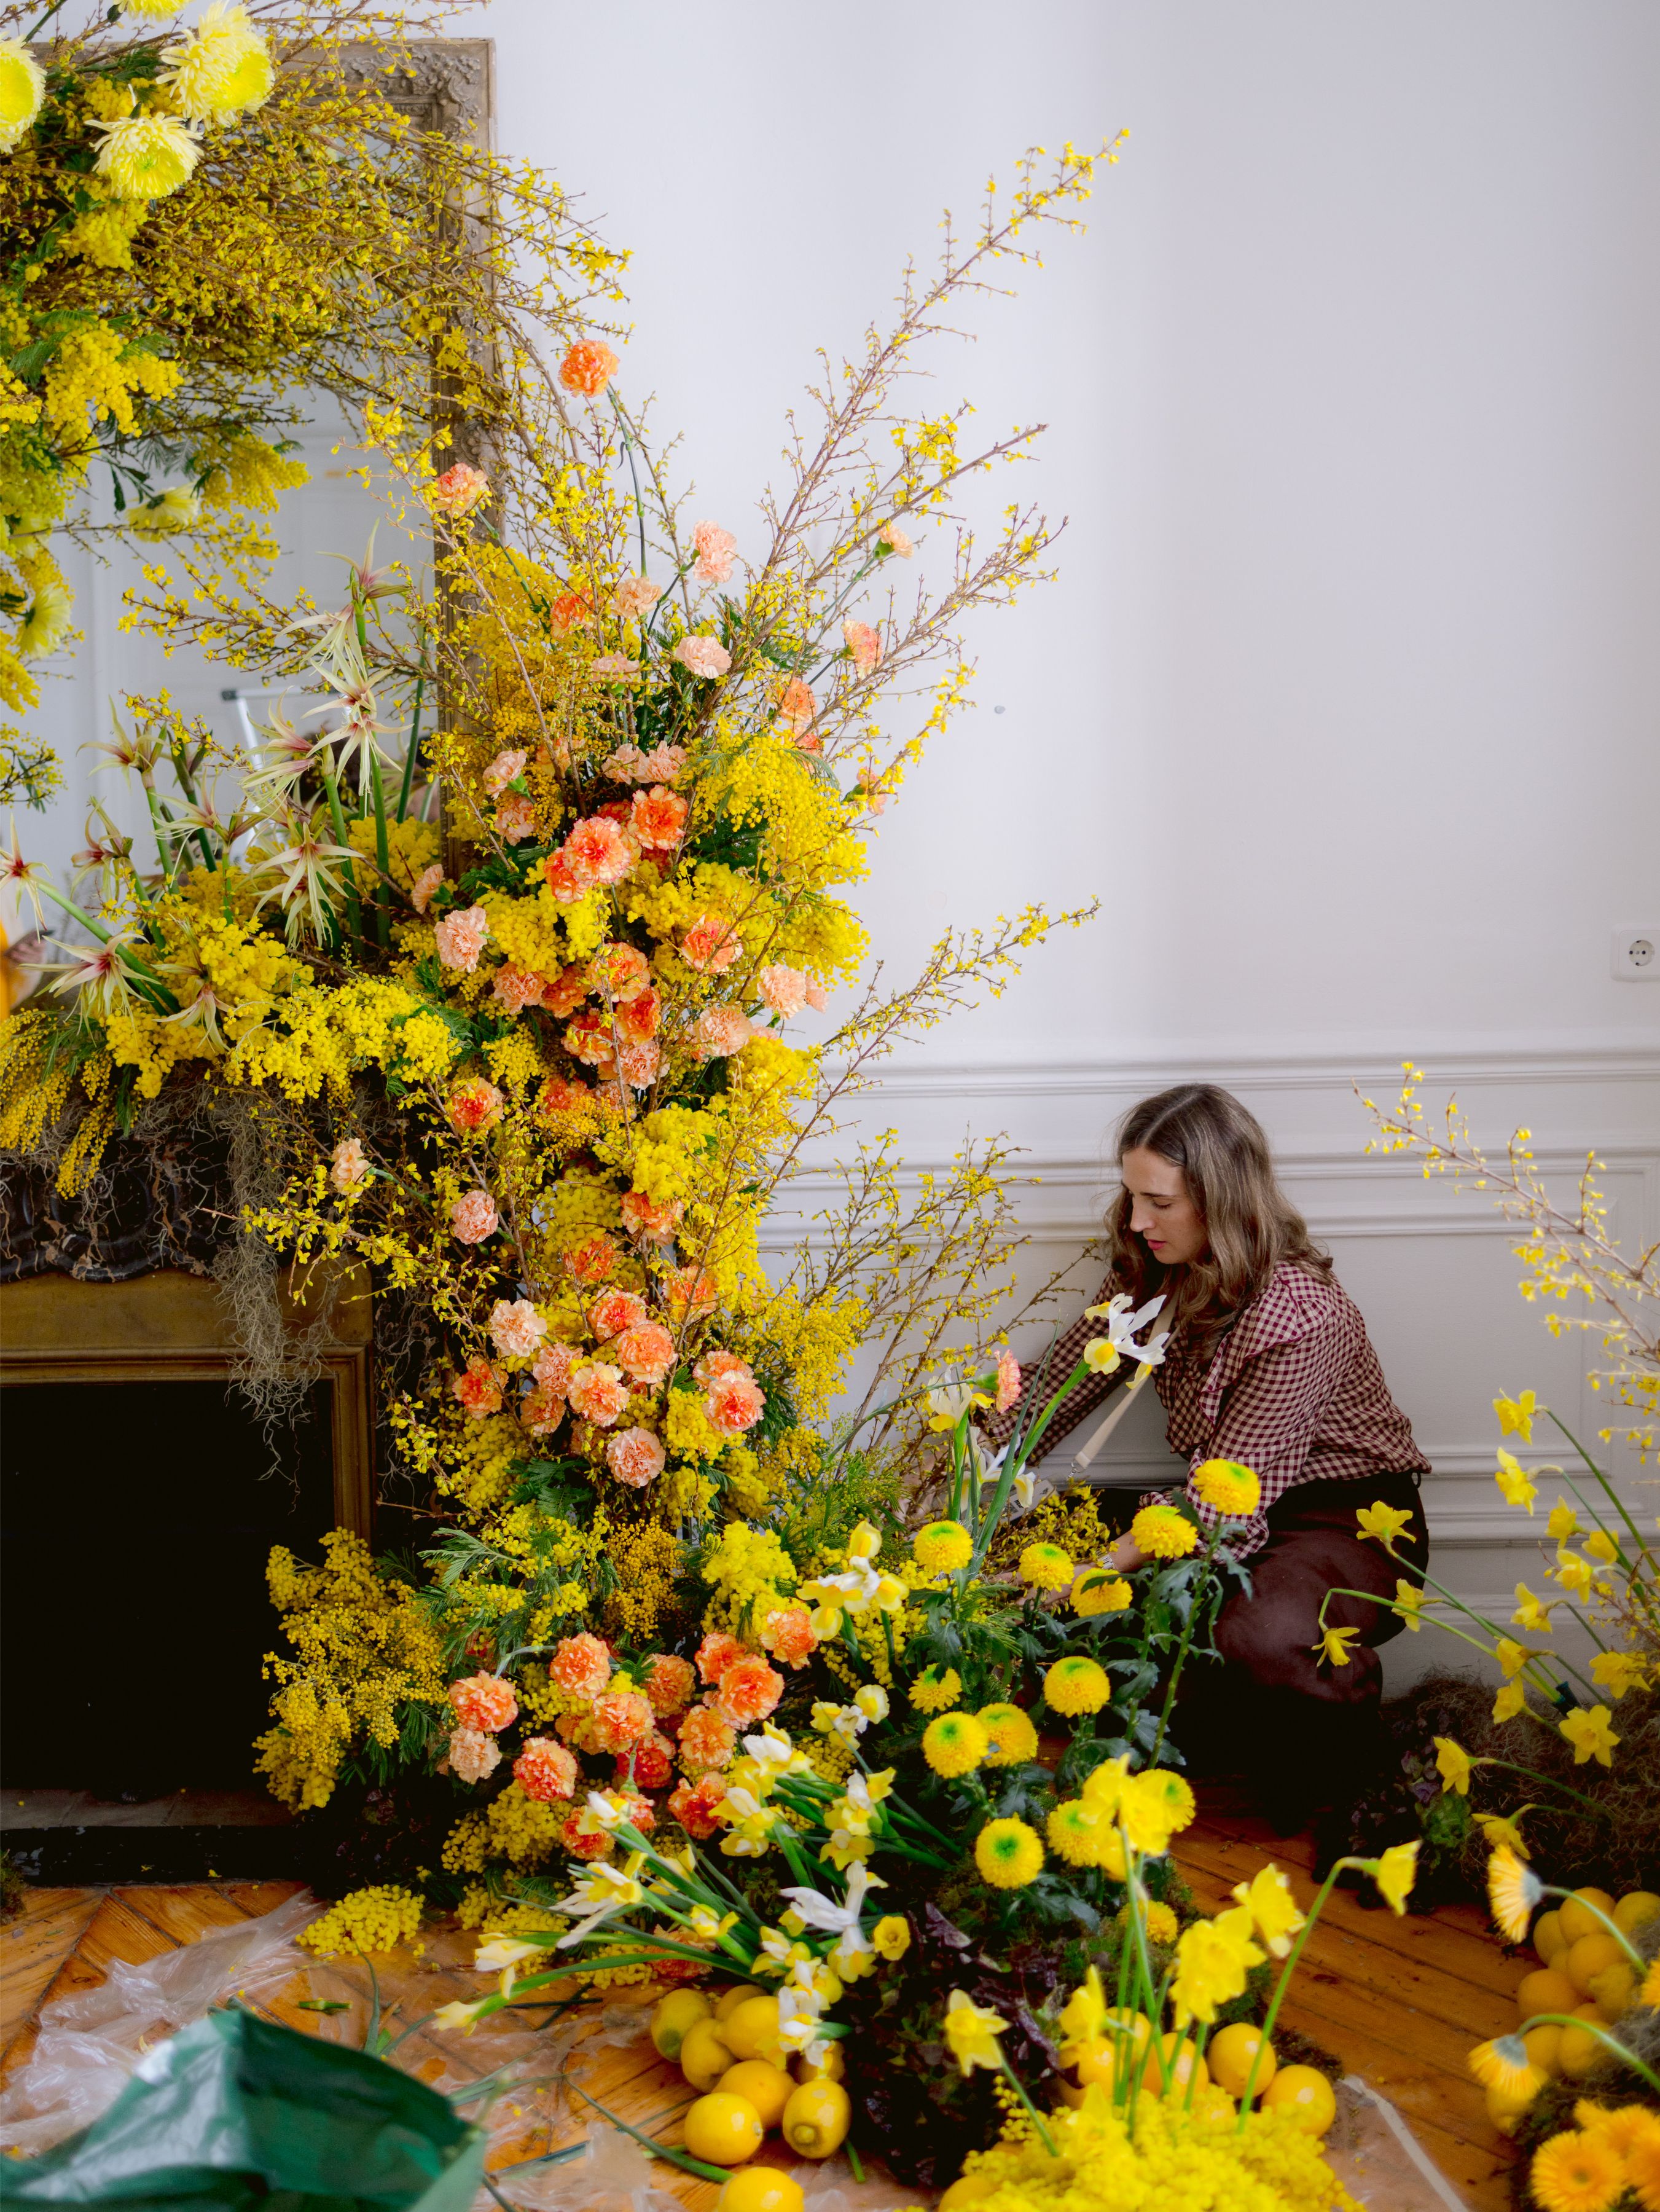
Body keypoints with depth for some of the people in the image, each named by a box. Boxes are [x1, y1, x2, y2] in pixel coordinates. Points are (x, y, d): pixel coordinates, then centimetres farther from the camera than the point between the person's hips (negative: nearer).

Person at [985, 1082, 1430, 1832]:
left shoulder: (1301, 1317, -28)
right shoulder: (1150, 1276, -4)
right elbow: (1060, 1382, 2)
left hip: (1352, 1523, -7)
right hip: (1234, 1513, 7)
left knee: (1259, 1638, -38)